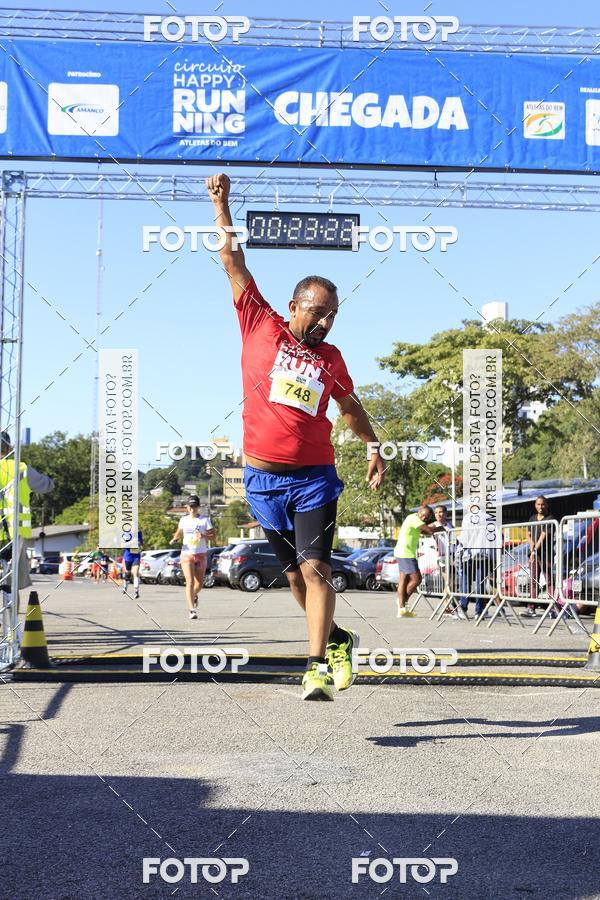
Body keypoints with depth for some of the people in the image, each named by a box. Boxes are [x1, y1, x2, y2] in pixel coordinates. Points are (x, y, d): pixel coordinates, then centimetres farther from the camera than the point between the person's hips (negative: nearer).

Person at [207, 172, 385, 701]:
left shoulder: (331, 357, 8)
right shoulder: (261, 328, 1)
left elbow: (350, 405, 26)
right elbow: (234, 262, 4)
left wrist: (374, 447, 22)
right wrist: (221, 205, 2)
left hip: (313, 478, 0)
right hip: (263, 478, 0)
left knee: (315, 567, -15)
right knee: (295, 574, 11)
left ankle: (318, 668, -20)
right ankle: (338, 639, 33)